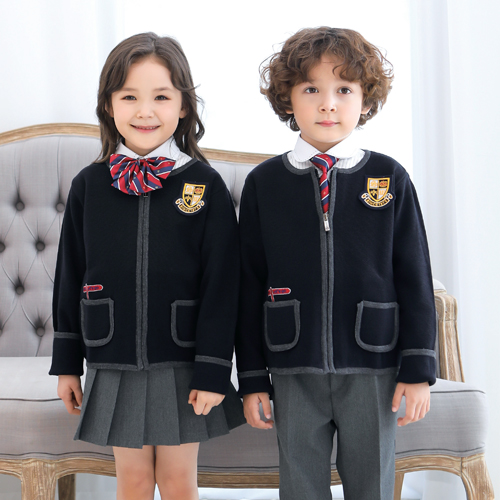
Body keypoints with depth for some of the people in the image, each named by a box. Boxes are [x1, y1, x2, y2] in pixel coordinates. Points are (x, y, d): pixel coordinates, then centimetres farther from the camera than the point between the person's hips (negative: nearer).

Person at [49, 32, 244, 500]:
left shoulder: (204, 185, -8)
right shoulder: (89, 185, 0)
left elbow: (221, 285, -8)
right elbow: (70, 277, 7)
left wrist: (213, 372, -10)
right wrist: (66, 363, 8)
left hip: (180, 365, -2)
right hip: (114, 366, 2)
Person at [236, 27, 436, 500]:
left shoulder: (389, 177, 0)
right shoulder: (264, 183, 0)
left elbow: (415, 277, 1)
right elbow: (250, 283, 2)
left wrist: (419, 369, -1)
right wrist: (251, 378, 1)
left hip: (372, 369, 0)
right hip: (294, 372, 0)